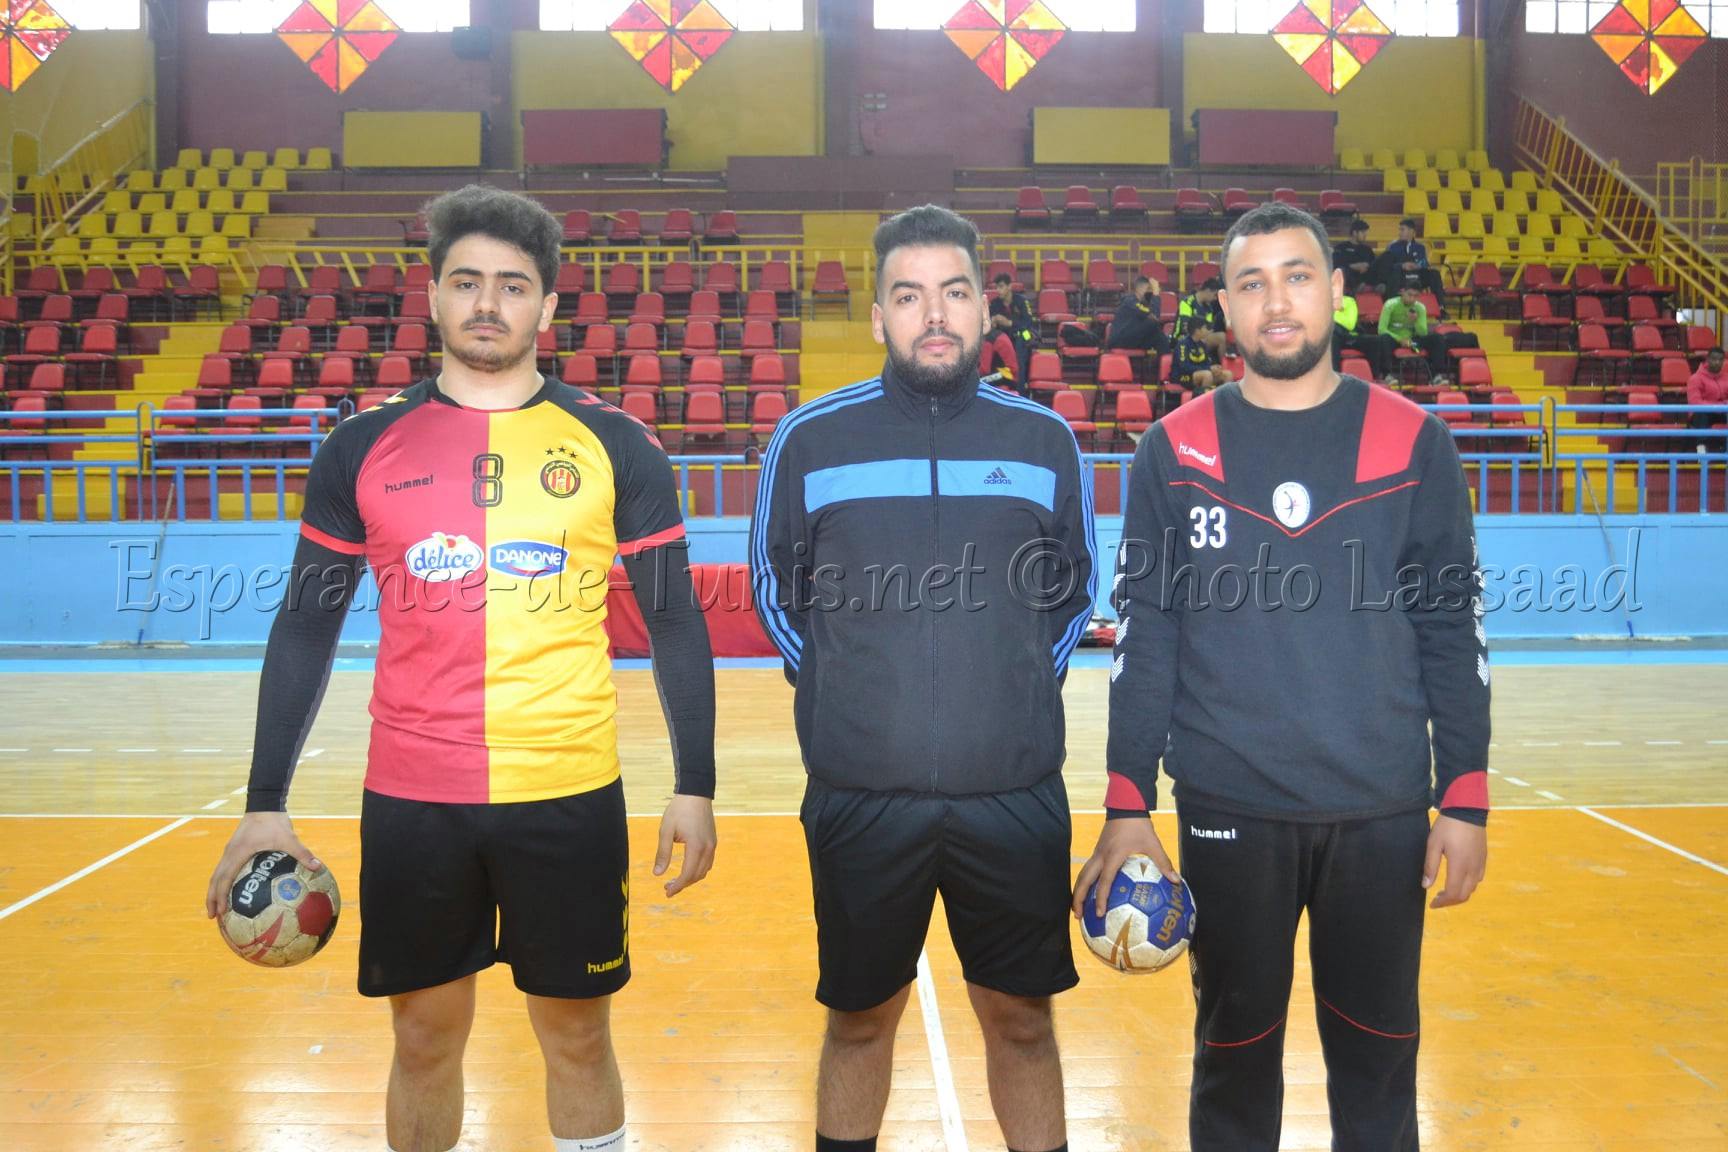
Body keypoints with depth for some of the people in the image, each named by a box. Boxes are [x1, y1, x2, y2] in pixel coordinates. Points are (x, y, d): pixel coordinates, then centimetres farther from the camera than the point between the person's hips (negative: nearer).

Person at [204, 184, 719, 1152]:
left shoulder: (614, 447, 0)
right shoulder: (363, 449, 3)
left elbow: (675, 623, 3)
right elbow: (306, 628, 7)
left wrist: (695, 786, -1)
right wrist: (266, 803, 3)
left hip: (571, 795, -1)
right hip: (410, 800, 1)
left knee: (577, 1037, 11)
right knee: (426, 1038, 14)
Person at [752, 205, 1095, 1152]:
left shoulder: (1045, 440, 2)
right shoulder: (810, 439, -2)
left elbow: (1075, 588, 15)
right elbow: (774, 586, 11)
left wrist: (1022, 688, 10)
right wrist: (839, 690, 9)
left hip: (1017, 796, 1)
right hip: (859, 797, 0)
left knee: (1020, 1018, 14)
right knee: (859, 1018, 16)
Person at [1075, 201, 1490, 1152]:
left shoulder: (1413, 444, 1)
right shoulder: (1173, 452, 0)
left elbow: (1453, 628, 4)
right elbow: (1143, 636, 1)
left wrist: (1466, 799, 0)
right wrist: (1127, 806, -2)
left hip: (1386, 814, 1)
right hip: (1227, 815, 0)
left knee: (1378, 1055, 13)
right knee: (1234, 1050, 13)